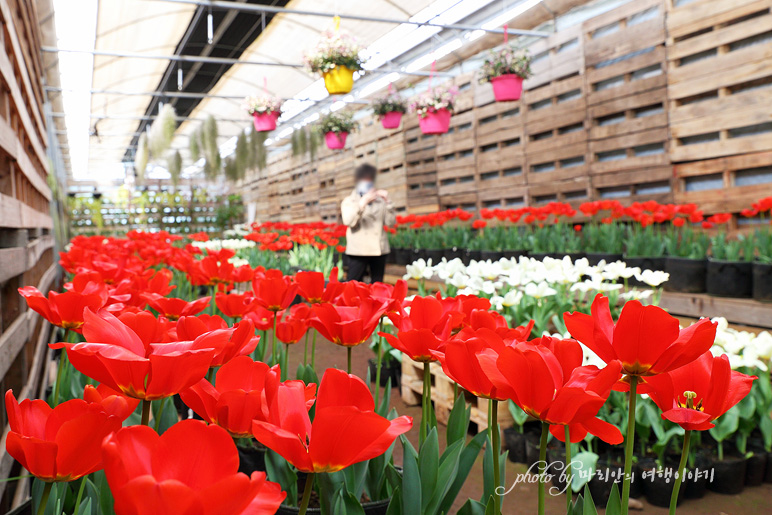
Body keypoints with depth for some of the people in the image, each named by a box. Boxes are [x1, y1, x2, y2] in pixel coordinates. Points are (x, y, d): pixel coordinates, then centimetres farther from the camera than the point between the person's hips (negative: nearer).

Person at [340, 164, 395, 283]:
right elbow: (348, 221, -10)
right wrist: (362, 202, -18)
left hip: (379, 249, 3)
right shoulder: (349, 201, 9)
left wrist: (387, 202, -5)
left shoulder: (380, 201, 14)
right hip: (358, 250, -2)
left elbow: (390, 222, 4)